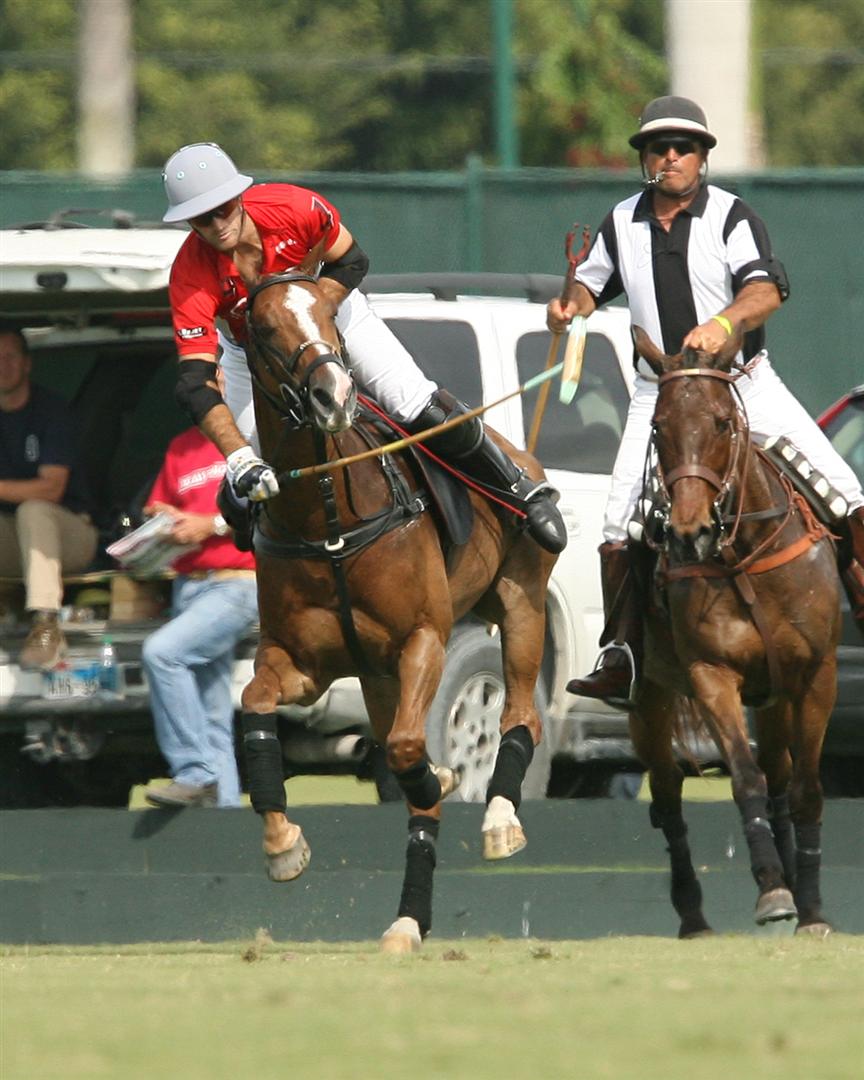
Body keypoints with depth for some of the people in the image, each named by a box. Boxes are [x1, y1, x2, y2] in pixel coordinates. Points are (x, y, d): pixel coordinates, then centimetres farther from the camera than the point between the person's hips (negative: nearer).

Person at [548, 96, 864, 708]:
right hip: (662, 393, 2)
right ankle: (621, 655, -3)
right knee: (621, 529, -10)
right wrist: (571, 305, -2)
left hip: (745, 385, -2)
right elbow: (593, 283, 22)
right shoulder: (623, 223, 6)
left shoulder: (731, 215, -7)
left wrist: (724, 323, -42)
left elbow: (767, 289, -22)